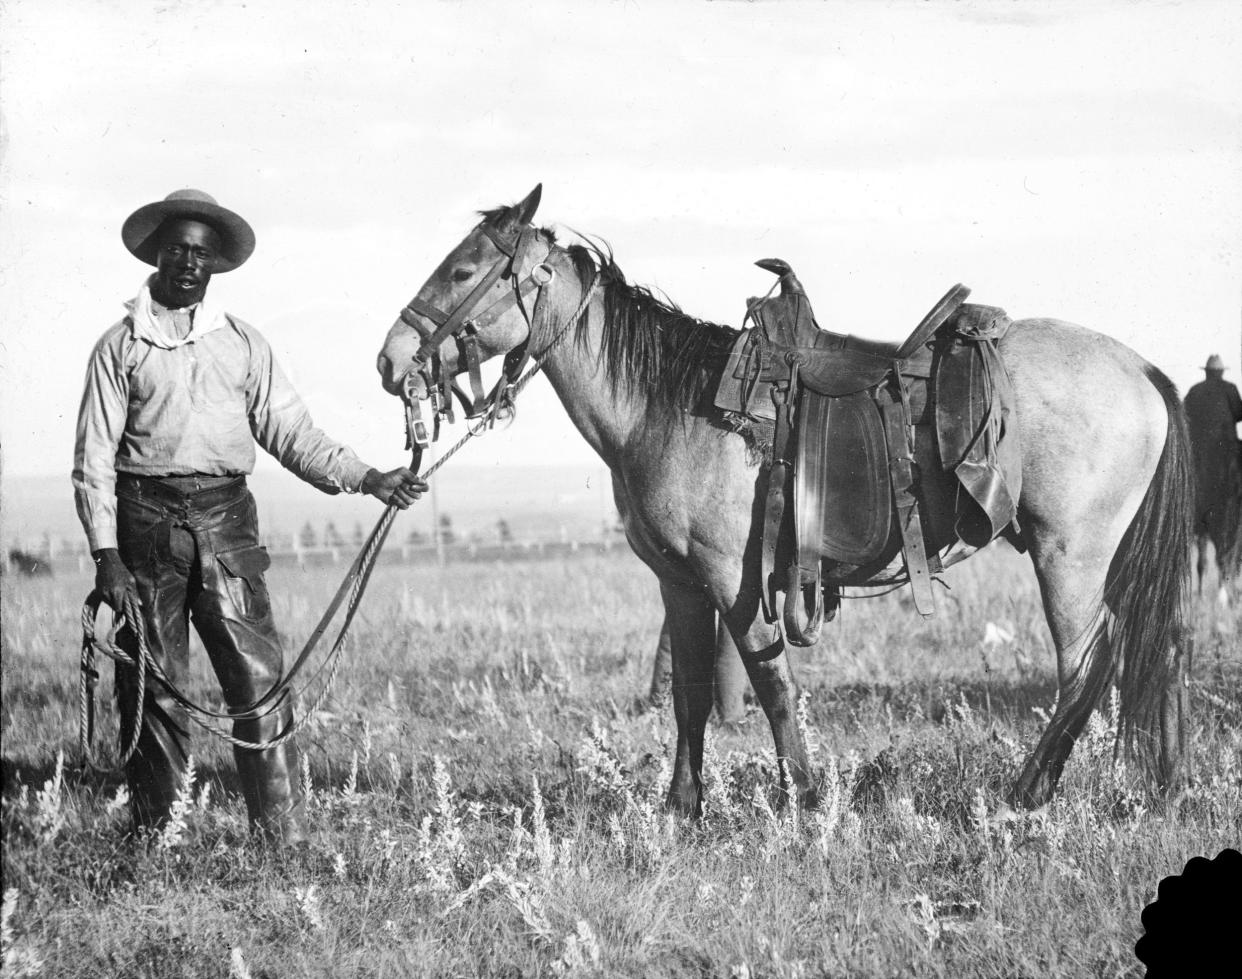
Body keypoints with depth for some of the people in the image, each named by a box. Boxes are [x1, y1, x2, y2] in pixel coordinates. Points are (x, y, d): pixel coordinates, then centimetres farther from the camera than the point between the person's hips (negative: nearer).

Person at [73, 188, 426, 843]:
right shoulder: (120, 347, 5)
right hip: (147, 518, -2)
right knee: (153, 686, 1)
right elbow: (94, 458, 1)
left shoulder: (242, 343, 13)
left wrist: (365, 479, -2)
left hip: (226, 517, 2)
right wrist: (106, 554, -8)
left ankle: (283, 834, -4)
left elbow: (289, 430, 11)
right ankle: (152, 833, 10)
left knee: (259, 676, -5)